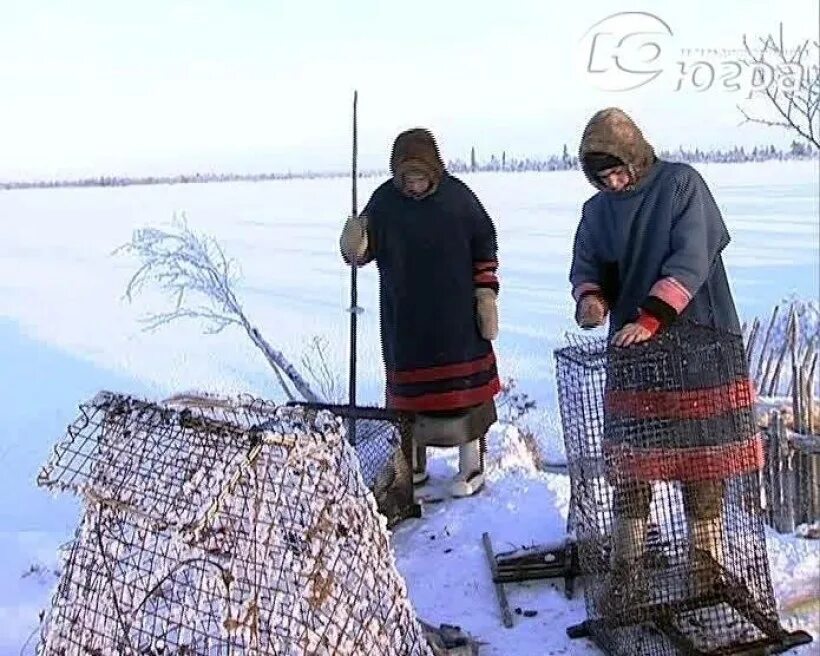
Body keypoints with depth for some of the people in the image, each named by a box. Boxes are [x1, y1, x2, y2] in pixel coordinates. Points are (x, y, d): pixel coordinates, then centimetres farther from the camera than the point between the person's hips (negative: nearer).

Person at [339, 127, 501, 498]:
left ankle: (472, 467, 18)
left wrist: (486, 292, -3)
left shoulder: (458, 196, -6)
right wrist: (356, 248, -25)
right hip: (404, 318, 2)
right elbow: (366, 250, -2)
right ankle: (414, 466, 27)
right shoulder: (385, 200, -3)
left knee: (464, 386, 4)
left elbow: (485, 246, 3)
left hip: (456, 317, -2)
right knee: (408, 388, 10)